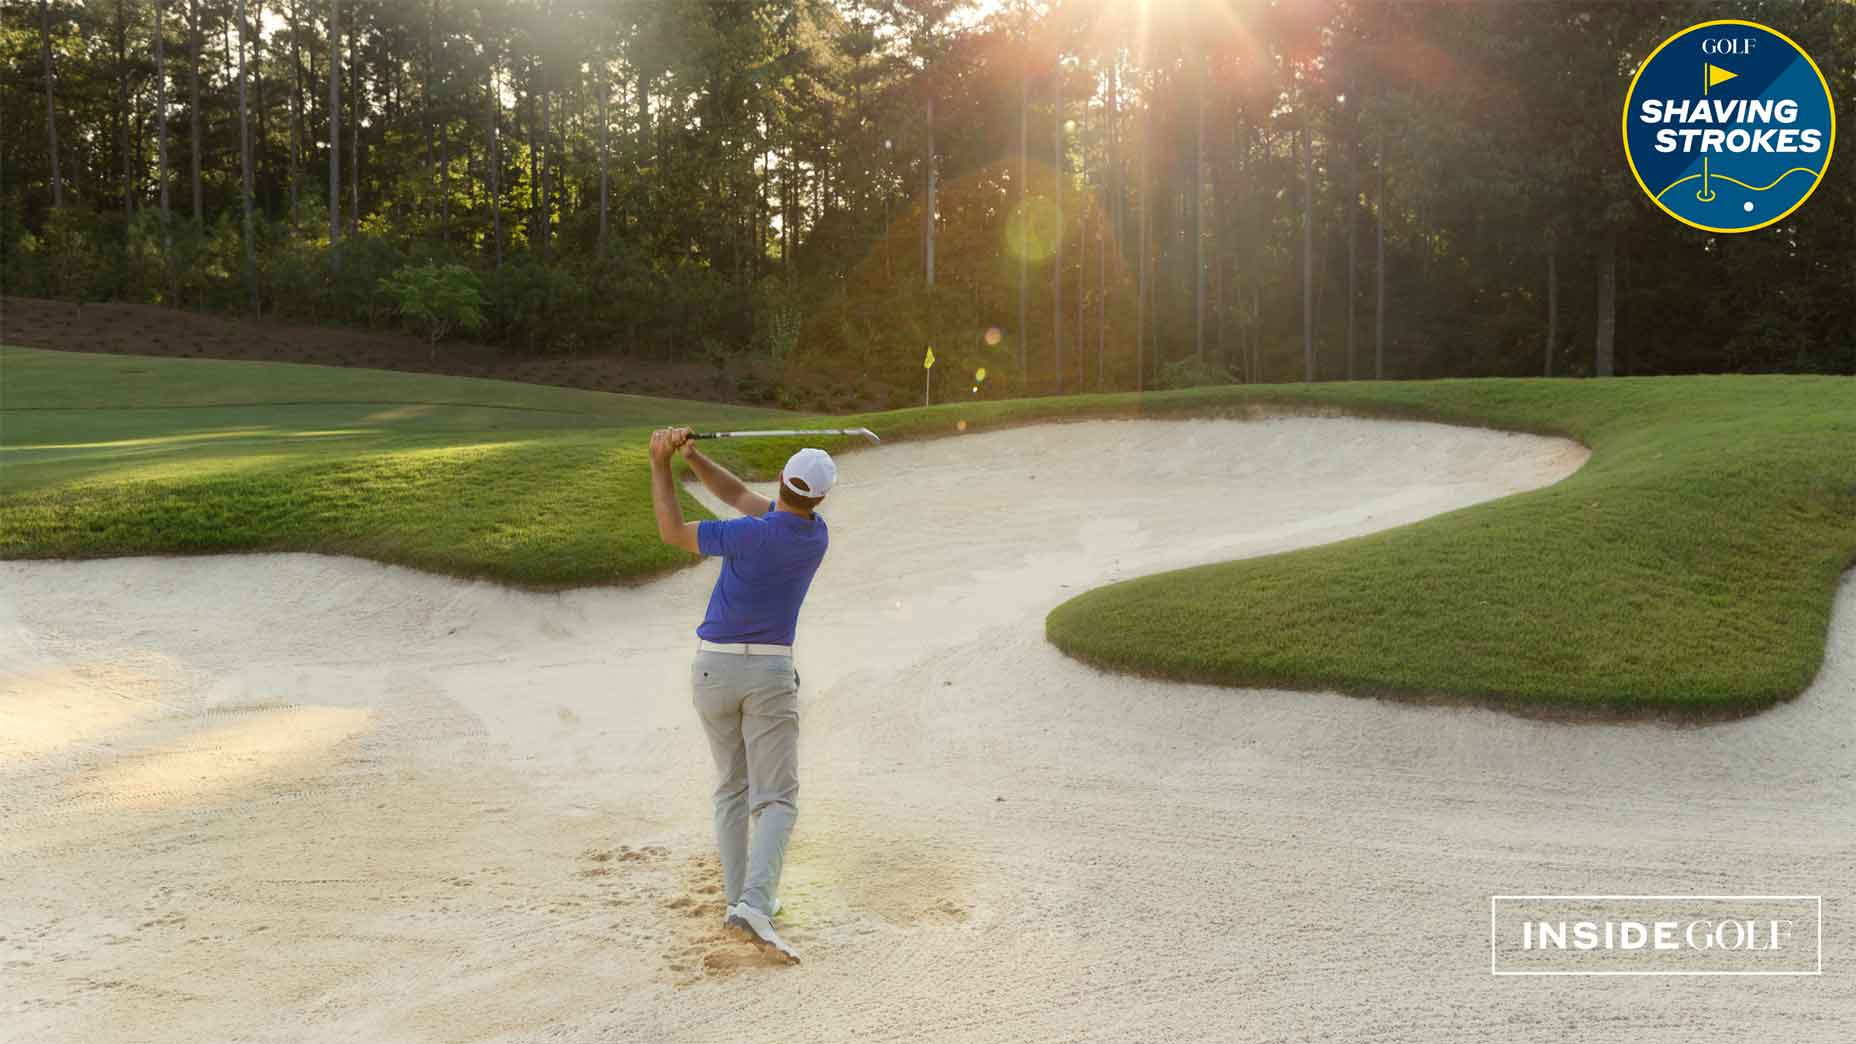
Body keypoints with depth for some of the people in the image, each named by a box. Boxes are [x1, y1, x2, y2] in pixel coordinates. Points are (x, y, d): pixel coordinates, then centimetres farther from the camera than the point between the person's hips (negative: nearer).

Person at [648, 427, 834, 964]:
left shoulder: (750, 535, -16)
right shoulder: (817, 536, -1)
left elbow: (672, 532, -3)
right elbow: (740, 494, 7)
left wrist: (661, 464, 2)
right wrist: (691, 456, -5)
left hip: (714, 668, 0)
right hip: (772, 673, 0)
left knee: (732, 787, 18)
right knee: (777, 800, -1)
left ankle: (738, 896, 18)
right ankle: (755, 903, -22)